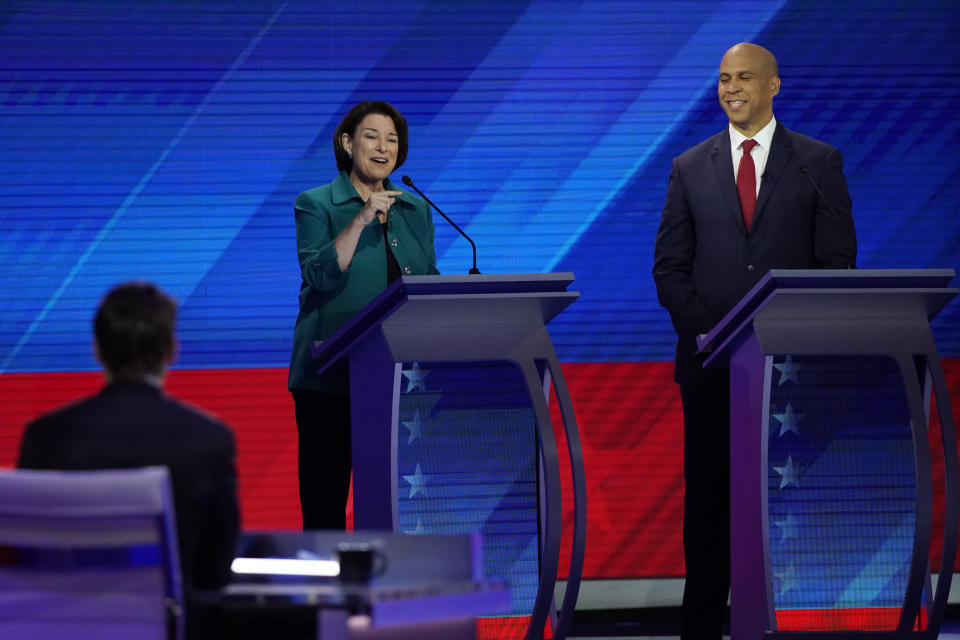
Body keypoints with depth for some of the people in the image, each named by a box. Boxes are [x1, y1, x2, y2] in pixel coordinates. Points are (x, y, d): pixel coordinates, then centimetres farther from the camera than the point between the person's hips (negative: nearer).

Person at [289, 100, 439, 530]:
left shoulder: (416, 211, 15)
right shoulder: (316, 205, 1)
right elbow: (319, 275, -13)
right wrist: (360, 221, -20)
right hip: (331, 375, -3)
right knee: (325, 489, -3)